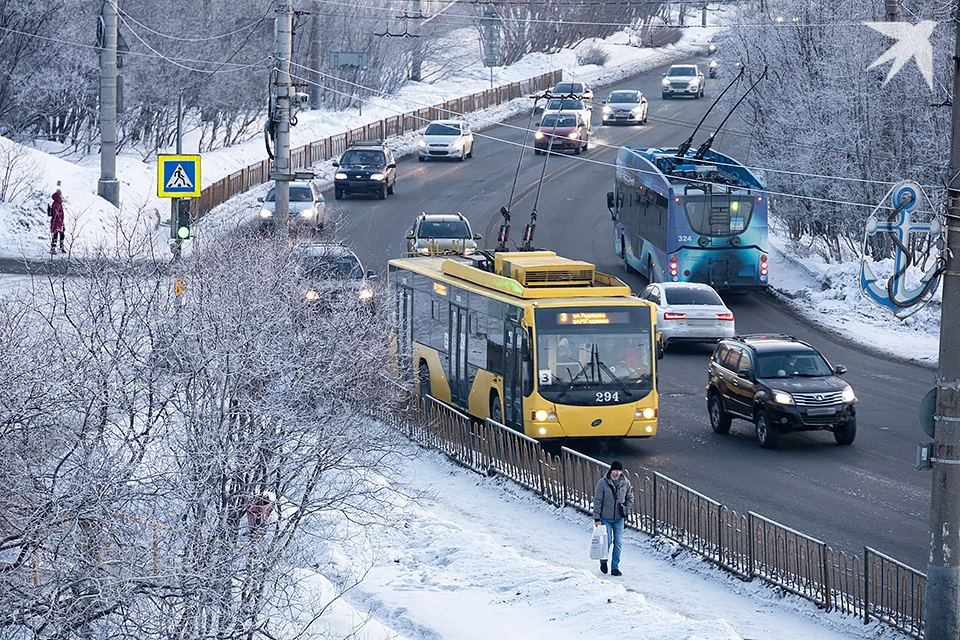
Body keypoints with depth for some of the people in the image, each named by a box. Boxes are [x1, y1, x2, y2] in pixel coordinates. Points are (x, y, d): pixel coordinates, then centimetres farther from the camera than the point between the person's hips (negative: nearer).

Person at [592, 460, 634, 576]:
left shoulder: (625, 483, -1)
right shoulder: (603, 483, -9)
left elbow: (630, 497, 14)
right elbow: (597, 501, -6)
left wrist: (626, 509, -2)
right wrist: (597, 518, -8)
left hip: (619, 518, 3)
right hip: (606, 518, -3)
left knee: (618, 543, 0)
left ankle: (615, 567, 10)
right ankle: (603, 561, 22)